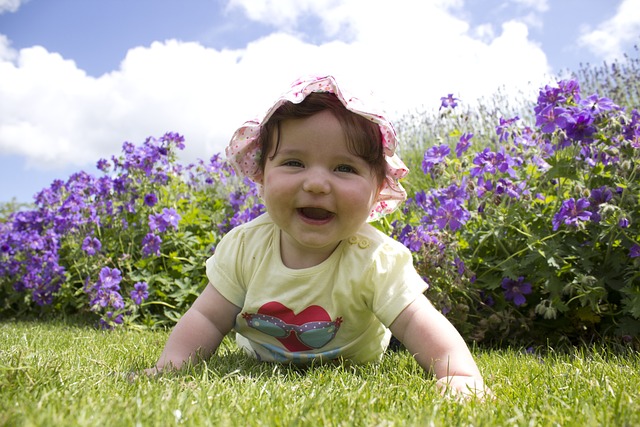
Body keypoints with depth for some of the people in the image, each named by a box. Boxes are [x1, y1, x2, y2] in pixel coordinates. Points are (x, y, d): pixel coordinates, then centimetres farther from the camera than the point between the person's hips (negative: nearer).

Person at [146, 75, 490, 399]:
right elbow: (207, 319, -20)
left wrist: (460, 374, -58)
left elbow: (422, 326, -40)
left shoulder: (377, 262, -37)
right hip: (259, 362, 3)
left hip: (347, 368, -2)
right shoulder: (245, 246, -28)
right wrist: (169, 366, -34)